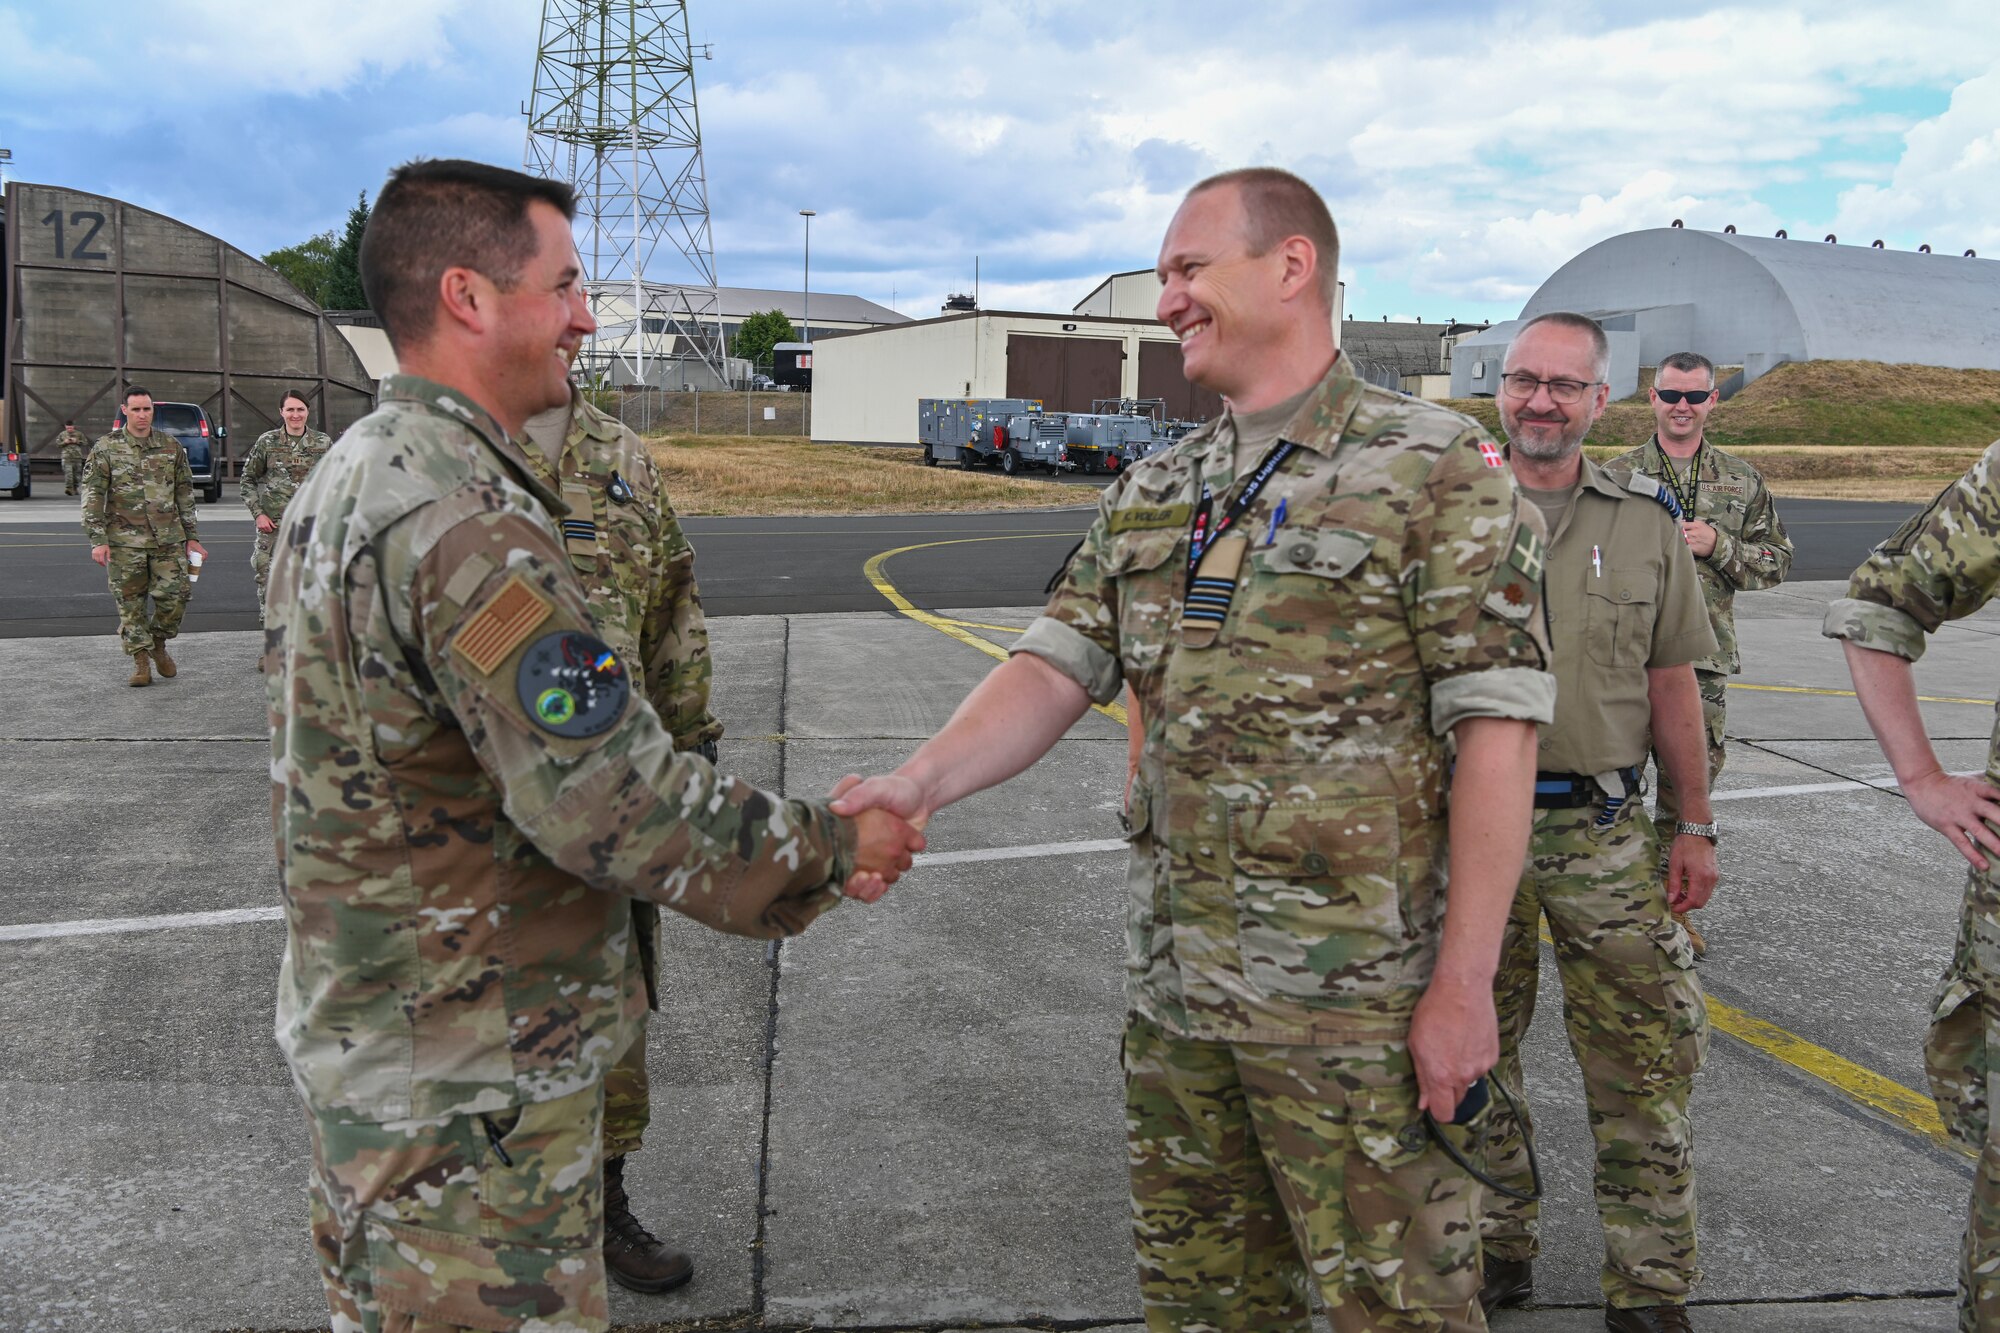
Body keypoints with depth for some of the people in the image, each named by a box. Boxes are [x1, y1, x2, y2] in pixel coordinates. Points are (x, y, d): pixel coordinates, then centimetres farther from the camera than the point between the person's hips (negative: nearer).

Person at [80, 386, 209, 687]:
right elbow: (92, 496, -1)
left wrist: (191, 536, 11)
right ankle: (140, 659, 14)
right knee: (130, 603, 3)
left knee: (175, 595, -4)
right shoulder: (106, 449, 0)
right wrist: (98, 541, -8)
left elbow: (185, 493, 13)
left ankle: (158, 644, 21)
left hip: (168, 538, 2)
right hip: (125, 540, -2)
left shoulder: (171, 446, 8)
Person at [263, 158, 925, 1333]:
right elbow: (615, 804, -27)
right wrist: (834, 852, -14)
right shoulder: (466, 520, -25)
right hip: (466, 1085, -10)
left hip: (367, 1030, 10)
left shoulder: (349, 477, 8)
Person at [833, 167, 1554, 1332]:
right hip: (1178, 981, 6)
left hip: (1355, 998, -6)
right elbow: (1057, 670, 4)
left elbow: (1496, 731, -13)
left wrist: (1465, 981, -16)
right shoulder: (1153, 495, 10)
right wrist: (921, 782, -14)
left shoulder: (1436, 471, -9)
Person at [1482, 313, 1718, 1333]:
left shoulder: (1646, 522, 6)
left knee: (1643, 1060, 2)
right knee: (1475, 1051, 11)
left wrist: (1696, 828, 8)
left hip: (1604, 834, 1)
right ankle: (1496, 1248, 29)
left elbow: (1670, 685, 9)